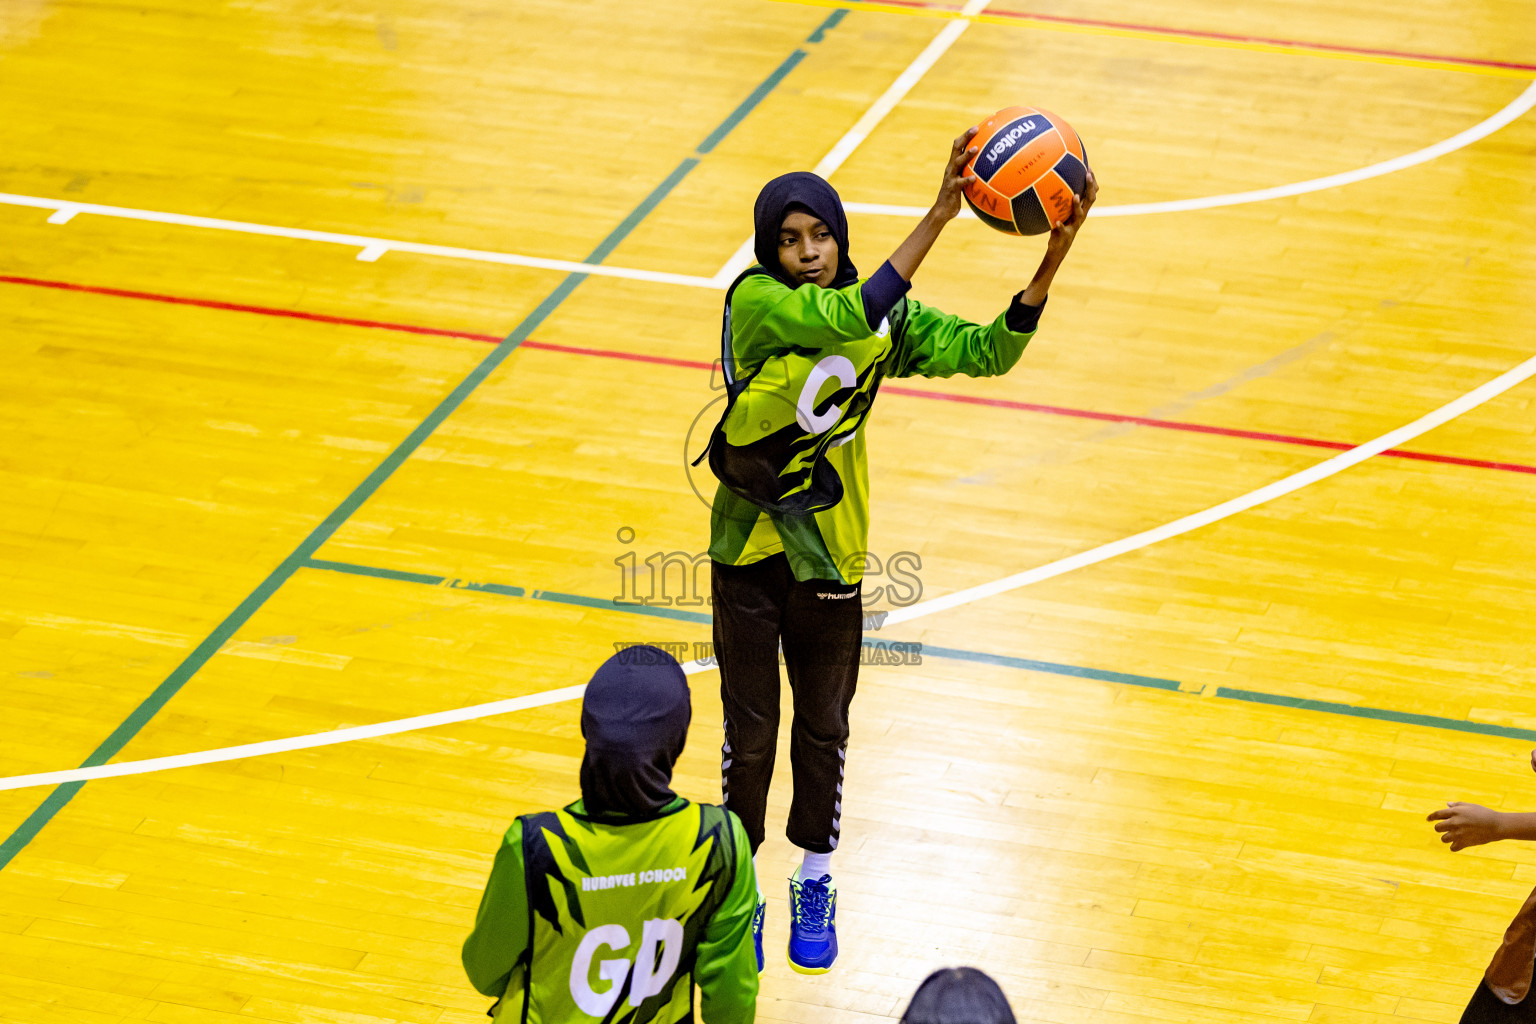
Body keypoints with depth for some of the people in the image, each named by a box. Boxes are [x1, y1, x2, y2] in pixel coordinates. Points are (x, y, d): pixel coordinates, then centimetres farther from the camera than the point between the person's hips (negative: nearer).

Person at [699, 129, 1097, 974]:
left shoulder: (884, 315, -7)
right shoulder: (755, 303, -20)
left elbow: (986, 351, -15)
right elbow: (846, 319, -38)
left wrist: (1050, 264, -31)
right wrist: (939, 215, -46)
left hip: (830, 555, 3)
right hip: (747, 551, -3)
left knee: (824, 729, 15)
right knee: (750, 733, 9)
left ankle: (814, 884, 36)